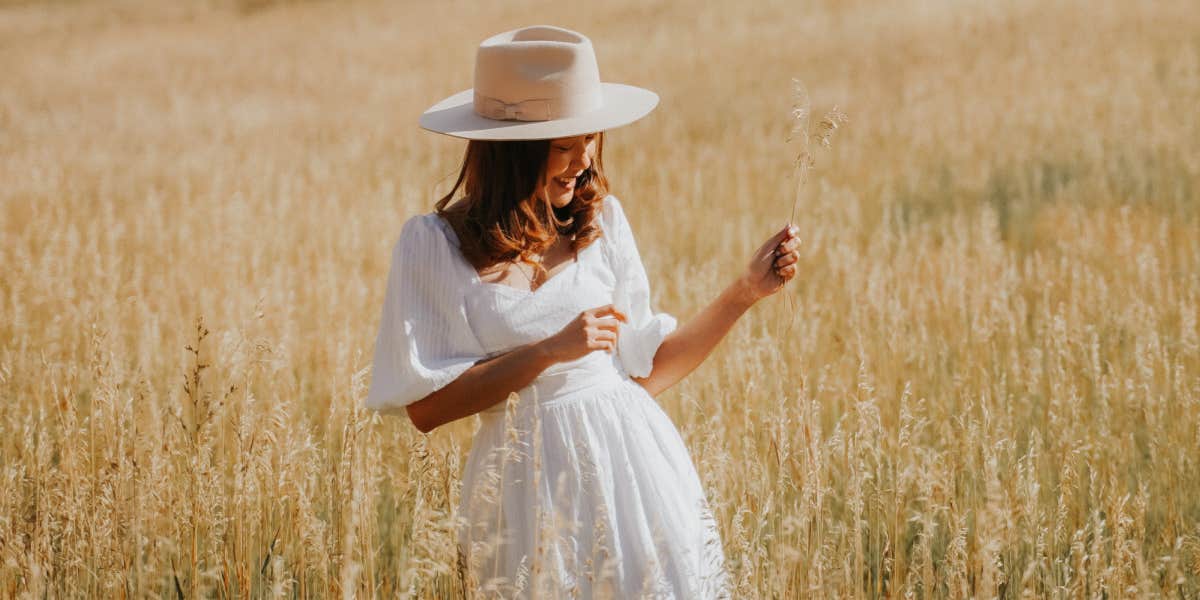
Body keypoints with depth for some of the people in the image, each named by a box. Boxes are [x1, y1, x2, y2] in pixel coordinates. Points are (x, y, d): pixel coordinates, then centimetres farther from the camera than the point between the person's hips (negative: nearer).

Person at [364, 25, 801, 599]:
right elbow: (424, 405, -12)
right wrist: (550, 351, -17)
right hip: (533, 486, -3)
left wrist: (744, 292, 1)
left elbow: (645, 370, 8)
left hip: (632, 462, 3)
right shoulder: (433, 243, -7)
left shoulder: (602, 220, 4)